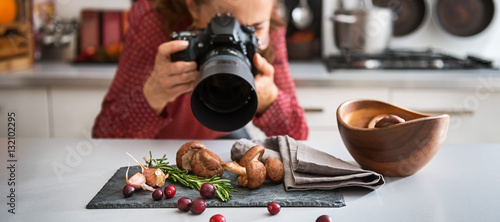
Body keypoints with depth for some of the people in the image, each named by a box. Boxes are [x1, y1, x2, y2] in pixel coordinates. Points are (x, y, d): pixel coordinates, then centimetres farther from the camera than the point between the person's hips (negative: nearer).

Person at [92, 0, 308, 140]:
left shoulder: (269, 31, -24)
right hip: (156, 142, -3)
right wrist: (153, 95, -50)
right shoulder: (151, 20, -32)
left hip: (222, 136, 4)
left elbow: (295, 137, -21)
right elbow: (104, 137, -31)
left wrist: (267, 97, -42)